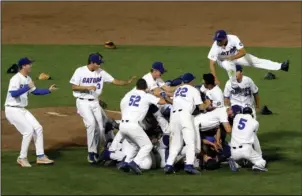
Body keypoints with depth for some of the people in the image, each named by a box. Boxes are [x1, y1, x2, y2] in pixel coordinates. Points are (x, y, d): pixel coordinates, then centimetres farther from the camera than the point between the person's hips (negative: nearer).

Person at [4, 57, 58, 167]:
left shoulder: (28, 79, 10)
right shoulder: (16, 78, -18)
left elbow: (35, 91, 22)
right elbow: (13, 94, -31)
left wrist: (48, 90, 11)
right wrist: (27, 87, -34)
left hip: (22, 110, 9)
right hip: (12, 110, -9)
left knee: (38, 128, 3)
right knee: (29, 130, -15)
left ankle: (40, 156, 8)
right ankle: (22, 158, -4)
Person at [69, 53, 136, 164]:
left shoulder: (101, 72, 2)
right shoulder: (80, 71, -9)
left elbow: (114, 81, 0)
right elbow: (73, 87, -9)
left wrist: (127, 82, -13)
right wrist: (87, 88, -22)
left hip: (95, 102, 5)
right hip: (83, 102, -5)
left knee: (100, 127, 1)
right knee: (91, 123, -21)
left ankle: (95, 152, 16)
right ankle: (91, 153, -12)